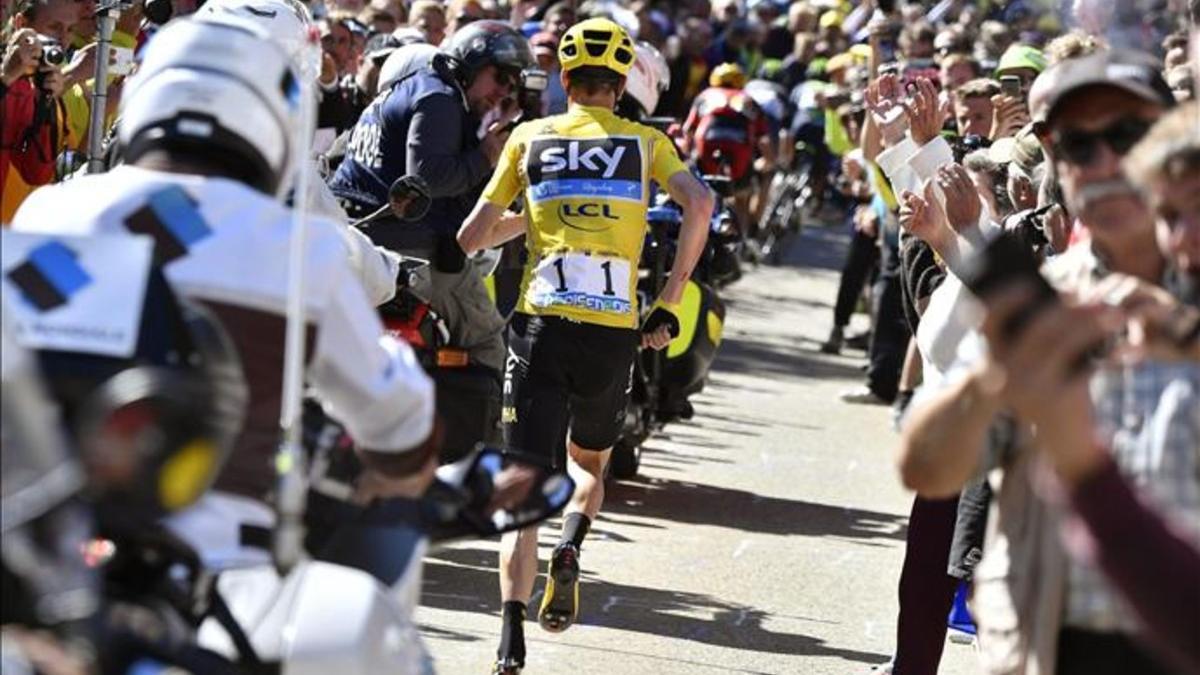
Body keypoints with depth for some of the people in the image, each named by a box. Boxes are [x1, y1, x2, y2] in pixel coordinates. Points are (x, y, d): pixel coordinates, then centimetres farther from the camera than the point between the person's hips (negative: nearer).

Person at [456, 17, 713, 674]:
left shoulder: (530, 138, 12)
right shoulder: (645, 142, 12)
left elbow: (470, 237, 10)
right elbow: (699, 203, -8)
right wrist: (668, 305, -3)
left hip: (540, 323, -1)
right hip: (614, 332, 1)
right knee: (588, 463, 25)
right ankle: (570, 546, -6)